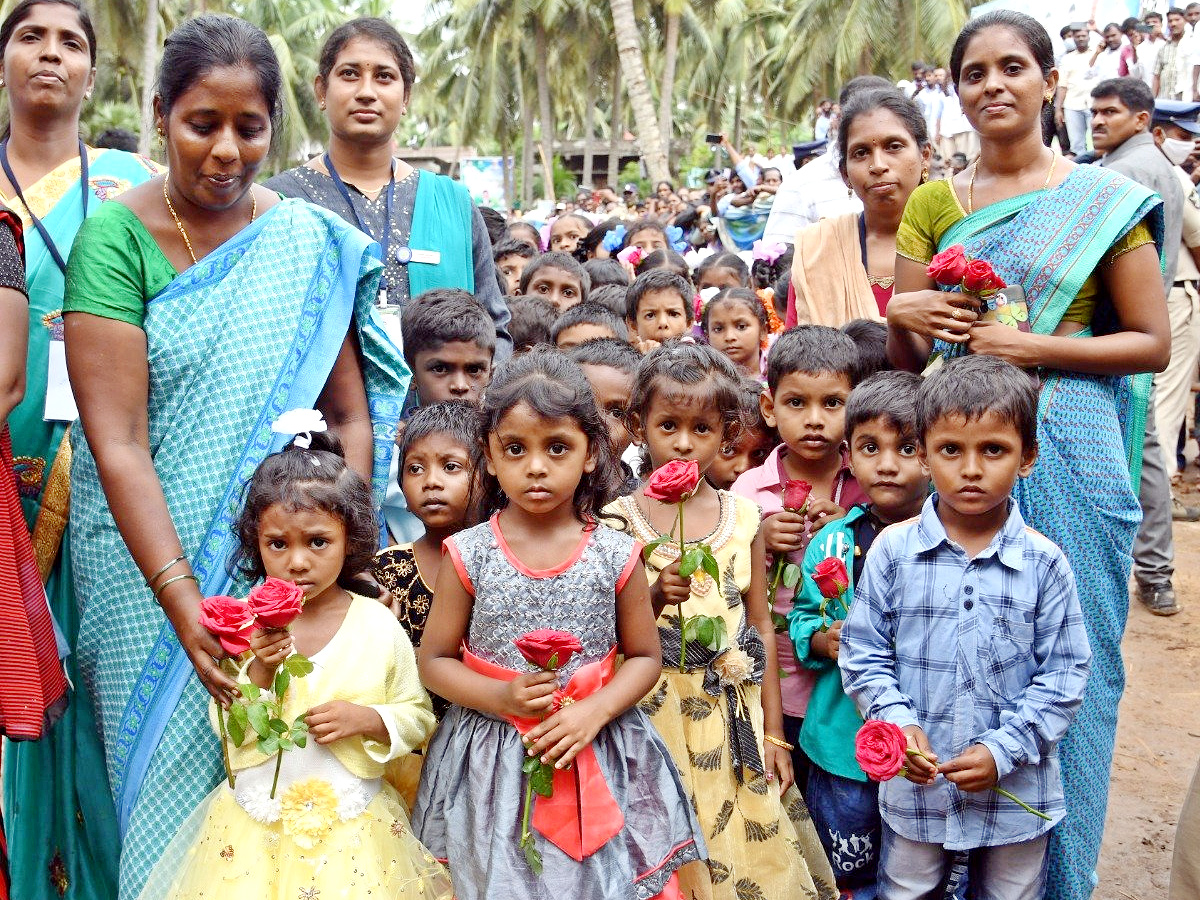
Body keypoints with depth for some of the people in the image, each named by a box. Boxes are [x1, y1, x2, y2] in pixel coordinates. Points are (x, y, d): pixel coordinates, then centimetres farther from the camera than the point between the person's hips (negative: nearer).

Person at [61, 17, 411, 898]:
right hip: (152, 554, -2)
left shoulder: (312, 243, 0)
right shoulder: (115, 238, -8)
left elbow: (351, 414, 1)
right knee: (171, 769, 7)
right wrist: (180, 597, -24)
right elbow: (116, 441, -15)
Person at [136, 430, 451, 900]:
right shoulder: (244, 622, -5)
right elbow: (227, 727, -3)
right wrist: (258, 672, -19)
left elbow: (419, 716, 2)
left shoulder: (378, 626, -6)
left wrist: (368, 719, -16)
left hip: (352, 823, 0)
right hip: (255, 821, 1)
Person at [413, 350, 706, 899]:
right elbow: (434, 661, 0)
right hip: (494, 766, 0)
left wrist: (595, 711, -14)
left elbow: (645, 657, 3)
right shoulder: (469, 555, -7)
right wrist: (501, 696, -16)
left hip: (598, 763, 1)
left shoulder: (616, 556, -5)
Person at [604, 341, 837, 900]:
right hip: (655, 715, -2)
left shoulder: (743, 518, 2)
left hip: (734, 719, 2)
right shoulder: (618, 521, -5)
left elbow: (761, 628, 6)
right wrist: (655, 598, -23)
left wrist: (773, 733, 6)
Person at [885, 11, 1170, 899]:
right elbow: (908, 358, 9)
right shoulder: (933, 203, 9)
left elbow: (1153, 343, -3)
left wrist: (1035, 347, -14)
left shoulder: (1104, 200, -1)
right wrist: (902, 316, -13)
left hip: (1065, 459, -3)